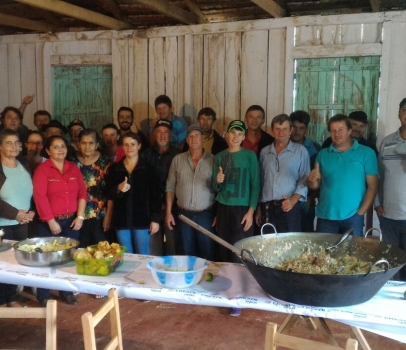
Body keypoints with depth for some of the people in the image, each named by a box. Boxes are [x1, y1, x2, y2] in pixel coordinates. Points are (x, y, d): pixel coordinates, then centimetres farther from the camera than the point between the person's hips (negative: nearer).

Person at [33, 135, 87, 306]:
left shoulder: (74, 168, 7)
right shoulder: (42, 169, -7)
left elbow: (82, 192, 5)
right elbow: (40, 197, -14)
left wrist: (80, 216, -3)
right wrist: (51, 221, -15)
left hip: (71, 220, 4)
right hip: (50, 222, -4)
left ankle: (66, 292, 25)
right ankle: (43, 297, 17)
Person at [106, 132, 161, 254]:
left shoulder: (148, 168, -2)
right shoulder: (114, 168, 7)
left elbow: (155, 195, -2)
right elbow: (109, 194, 7)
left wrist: (155, 219, -6)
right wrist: (118, 189, -15)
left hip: (141, 219, -3)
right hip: (121, 219, 3)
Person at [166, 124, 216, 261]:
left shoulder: (213, 160, -2)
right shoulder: (177, 159, 4)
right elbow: (170, 187, 7)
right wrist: (168, 212, 3)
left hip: (206, 214, -2)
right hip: (184, 214, 2)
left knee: (208, 253, 4)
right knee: (188, 252, 12)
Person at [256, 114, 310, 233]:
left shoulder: (300, 151, 3)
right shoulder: (264, 152, 13)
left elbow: (305, 179, -1)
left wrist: (293, 199, -16)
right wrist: (258, 207, 13)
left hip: (289, 206, -3)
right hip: (267, 207, 3)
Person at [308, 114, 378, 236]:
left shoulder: (366, 153, 1)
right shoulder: (323, 154, 9)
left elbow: (372, 186, -1)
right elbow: (315, 186, 10)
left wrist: (360, 212, -7)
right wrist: (313, 180, -12)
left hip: (352, 217, -2)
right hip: (325, 216, 2)